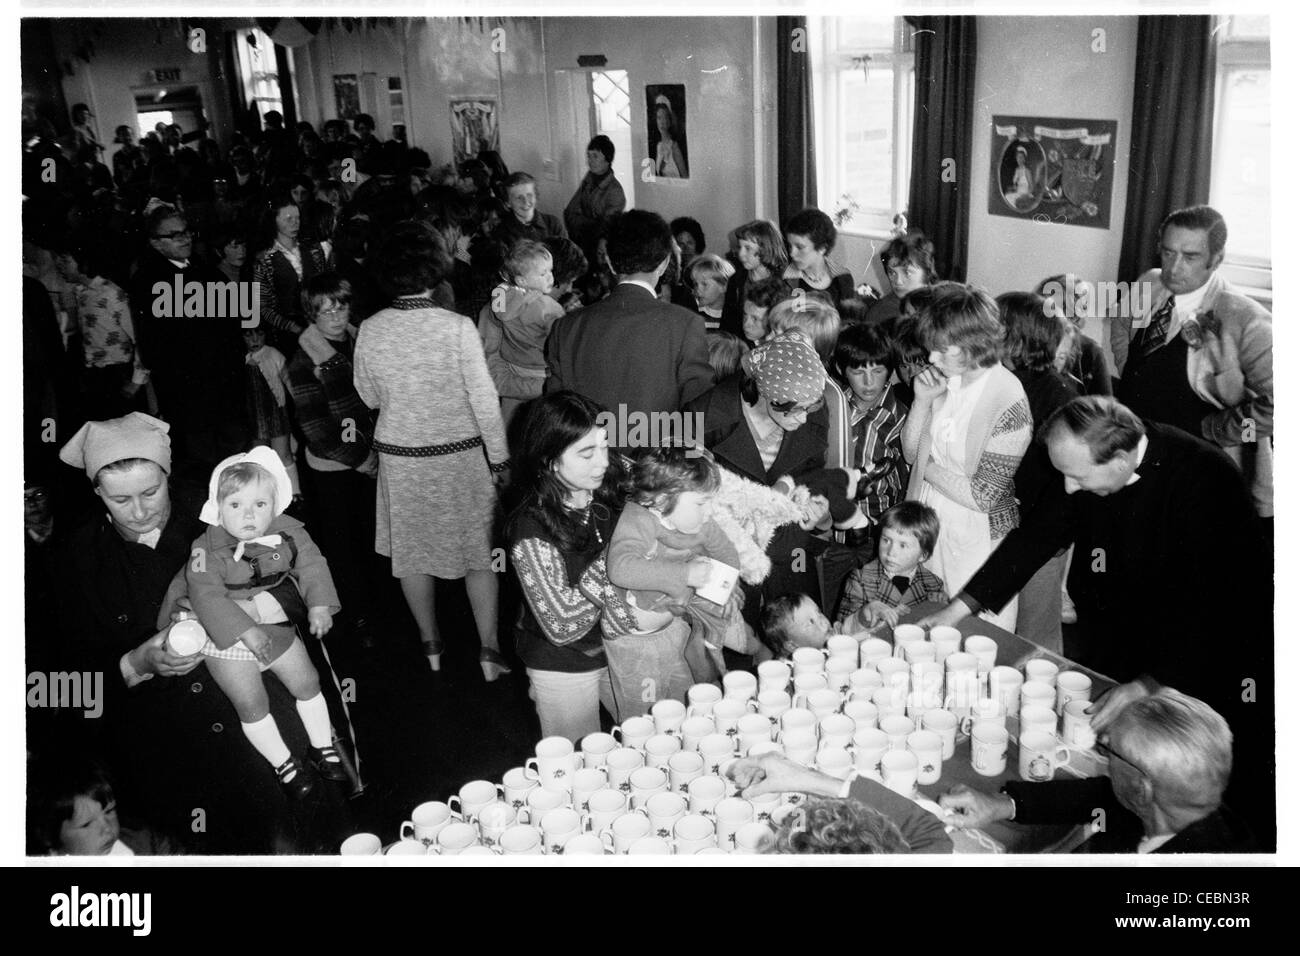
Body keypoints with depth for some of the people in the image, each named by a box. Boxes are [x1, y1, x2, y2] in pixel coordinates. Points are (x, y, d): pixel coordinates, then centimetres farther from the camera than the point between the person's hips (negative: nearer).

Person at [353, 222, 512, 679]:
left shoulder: (370, 330, -9)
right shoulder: (457, 327, -17)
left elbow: (369, 396, 4)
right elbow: (484, 397, -13)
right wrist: (499, 455, -2)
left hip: (399, 455, 2)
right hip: (460, 453, -2)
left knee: (412, 548, 18)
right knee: (479, 547, 12)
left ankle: (431, 644, 31)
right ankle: (489, 650, 15)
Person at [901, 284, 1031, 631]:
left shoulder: (1008, 400, -20)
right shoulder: (945, 380, -1)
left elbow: (984, 497, -20)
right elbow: (910, 453, 5)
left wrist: (929, 468, -9)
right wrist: (922, 401, -9)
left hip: (977, 546, -6)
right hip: (927, 530, 6)